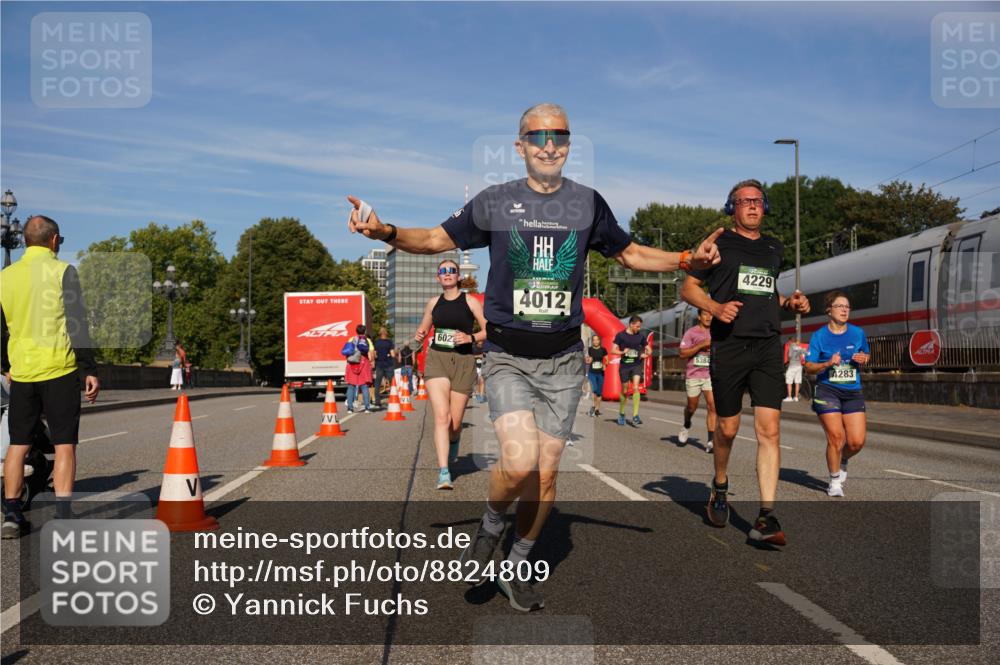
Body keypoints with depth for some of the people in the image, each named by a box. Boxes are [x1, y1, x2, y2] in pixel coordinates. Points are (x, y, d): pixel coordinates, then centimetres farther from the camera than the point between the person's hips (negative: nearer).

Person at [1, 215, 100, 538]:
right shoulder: (62, 271, -7)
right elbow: (77, 324, -12)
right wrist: (89, 371, -9)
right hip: (59, 369, -5)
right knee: (64, 445, -1)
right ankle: (64, 517, -3)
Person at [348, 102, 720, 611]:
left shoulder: (588, 203, 6)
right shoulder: (494, 202, 1)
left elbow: (629, 253, 18)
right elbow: (438, 239, 8)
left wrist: (685, 259, 3)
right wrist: (386, 233, -10)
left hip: (562, 360, 2)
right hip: (508, 357, -2)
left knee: (546, 473, 5)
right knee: (520, 461, -20)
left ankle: (517, 569, 26)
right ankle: (490, 525, 14)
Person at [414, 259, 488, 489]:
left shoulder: (470, 302, 3)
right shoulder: (433, 303, 12)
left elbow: (488, 331, 2)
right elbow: (423, 328, 24)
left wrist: (470, 337, -16)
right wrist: (420, 335, 1)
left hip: (463, 362, -1)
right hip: (436, 359, 1)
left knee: (454, 422, 4)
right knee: (441, 417, -16)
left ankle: (452, 446, 41)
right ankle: (443, 472, -18)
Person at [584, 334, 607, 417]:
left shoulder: (603, 350, 1)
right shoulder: (589, 350, 0)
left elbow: (607, 360, 6)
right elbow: (587, 360, 8)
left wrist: (605, 365, -13)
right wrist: (588, 361, -13)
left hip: (600, 373, 1)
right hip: (592, 373, -1)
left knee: (599, 392, 6)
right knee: (594, 390, -17)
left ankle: (597, 409, 16)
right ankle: (593, 406, -2)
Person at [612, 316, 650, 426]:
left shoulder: (640, 336, 7)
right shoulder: (621, 335, -2)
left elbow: (649, 350, 16)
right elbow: (613, 351, -4)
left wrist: (645, 355, -6)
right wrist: (622, 352, -22)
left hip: (636, 365, 1)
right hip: (624, 366, -1)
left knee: (635, 388, -18)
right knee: (624, 391, 7)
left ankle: (635, 416, -18)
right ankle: (621, 414, 28)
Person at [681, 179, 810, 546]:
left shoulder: (774, 248, 20)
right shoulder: (718, 243, 5)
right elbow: (688, 287, 4)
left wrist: (791, 303, 11)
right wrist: (715, 307, -14)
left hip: (768, 347, 3)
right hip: (729, 345, -3)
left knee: (770, 429, -8)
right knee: (728, 427, 6)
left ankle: (766, 517, -7)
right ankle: (720, 486, 35)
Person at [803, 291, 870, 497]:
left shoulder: (858, 333, 7)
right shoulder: (820, 336, -2)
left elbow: (866, 354, 23)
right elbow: (808, 367, -1)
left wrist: (863, 359, -1)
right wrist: (828, 364, -19)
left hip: (853, 392, 3)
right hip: (827, 390, -3)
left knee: (857, 442, -4)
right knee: (836, 438, -8)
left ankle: (842, 460, 32)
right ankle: (835, 481, 14)